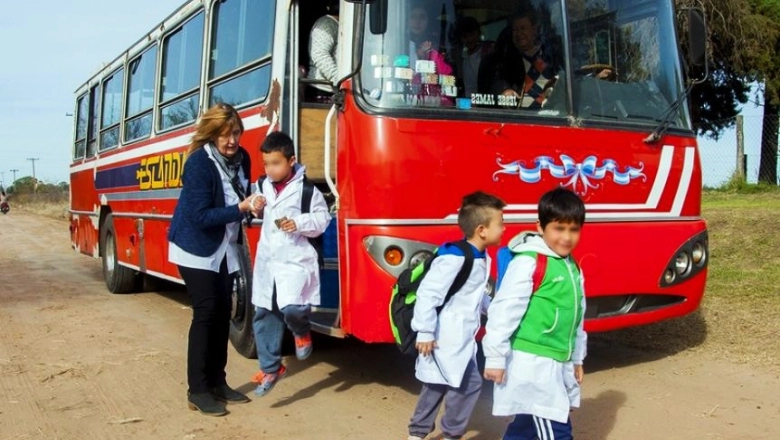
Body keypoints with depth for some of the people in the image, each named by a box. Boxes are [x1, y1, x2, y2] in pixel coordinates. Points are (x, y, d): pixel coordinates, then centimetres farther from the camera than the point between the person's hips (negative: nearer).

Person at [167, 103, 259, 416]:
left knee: (223, 313, 8)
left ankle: (217, 382, 19)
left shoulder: (241, 158, -2)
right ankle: (198, 391, 2)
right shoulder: (199, 163, -21)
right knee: (206, 314, -8)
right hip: (195, 249, -6)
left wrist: (253, 204, -14)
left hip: (224, 248, 7)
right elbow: (201, 216, -24)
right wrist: (241, 209, -32)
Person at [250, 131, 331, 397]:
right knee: (264, 315, 10)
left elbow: (322, 219, -7)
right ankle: (270, 368, 24)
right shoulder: (262, 186, 8)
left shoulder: (306, 189, -10)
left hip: (296, 259, -6)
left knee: (291, 307, -25)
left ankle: (302, 332, 12)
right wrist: (255, 210, 1)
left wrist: (299, 223, -21)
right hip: (267, 258, 6)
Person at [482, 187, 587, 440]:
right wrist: (495, 357, -16)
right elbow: (504, 310, -17)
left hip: (558, 363, 9)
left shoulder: (573, 268, 12)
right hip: (531, 363, -8)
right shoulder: (528, 262, -16)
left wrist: (577, 358, 25)